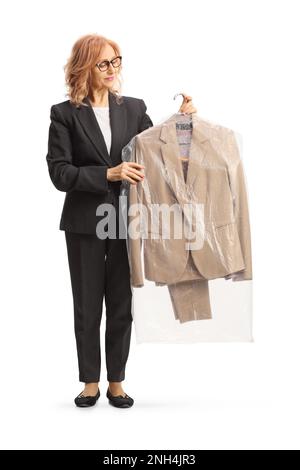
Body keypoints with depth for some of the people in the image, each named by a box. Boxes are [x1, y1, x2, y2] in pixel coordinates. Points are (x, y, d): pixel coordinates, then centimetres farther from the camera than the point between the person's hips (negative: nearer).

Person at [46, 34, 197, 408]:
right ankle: (90, 382, 24)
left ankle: (116, 381, 23)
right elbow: (59, 173, -8)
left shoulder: (134, 108, 5)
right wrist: (109, 174, -19)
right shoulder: (64, 114, -2)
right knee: (87, 306, 9)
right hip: (85, 223, -2)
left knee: (122, 306, 8)